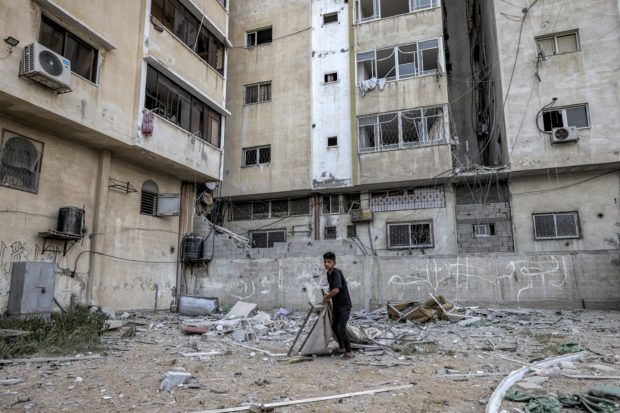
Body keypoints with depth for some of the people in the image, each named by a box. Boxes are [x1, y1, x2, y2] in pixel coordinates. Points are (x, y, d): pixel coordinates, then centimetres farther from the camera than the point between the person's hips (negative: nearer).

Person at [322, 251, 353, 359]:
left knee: (341, 329, -14)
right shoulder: (328, 274, 5)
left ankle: (349, 352, 2)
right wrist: (329, 297, 10)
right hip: (336, 305, 9)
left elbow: (336, 290, -33)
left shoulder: (337, 272, -22)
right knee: (334, 326, 18)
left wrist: (326, 297, -17)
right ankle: (342, 348, 37)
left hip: (345, 305, -9)